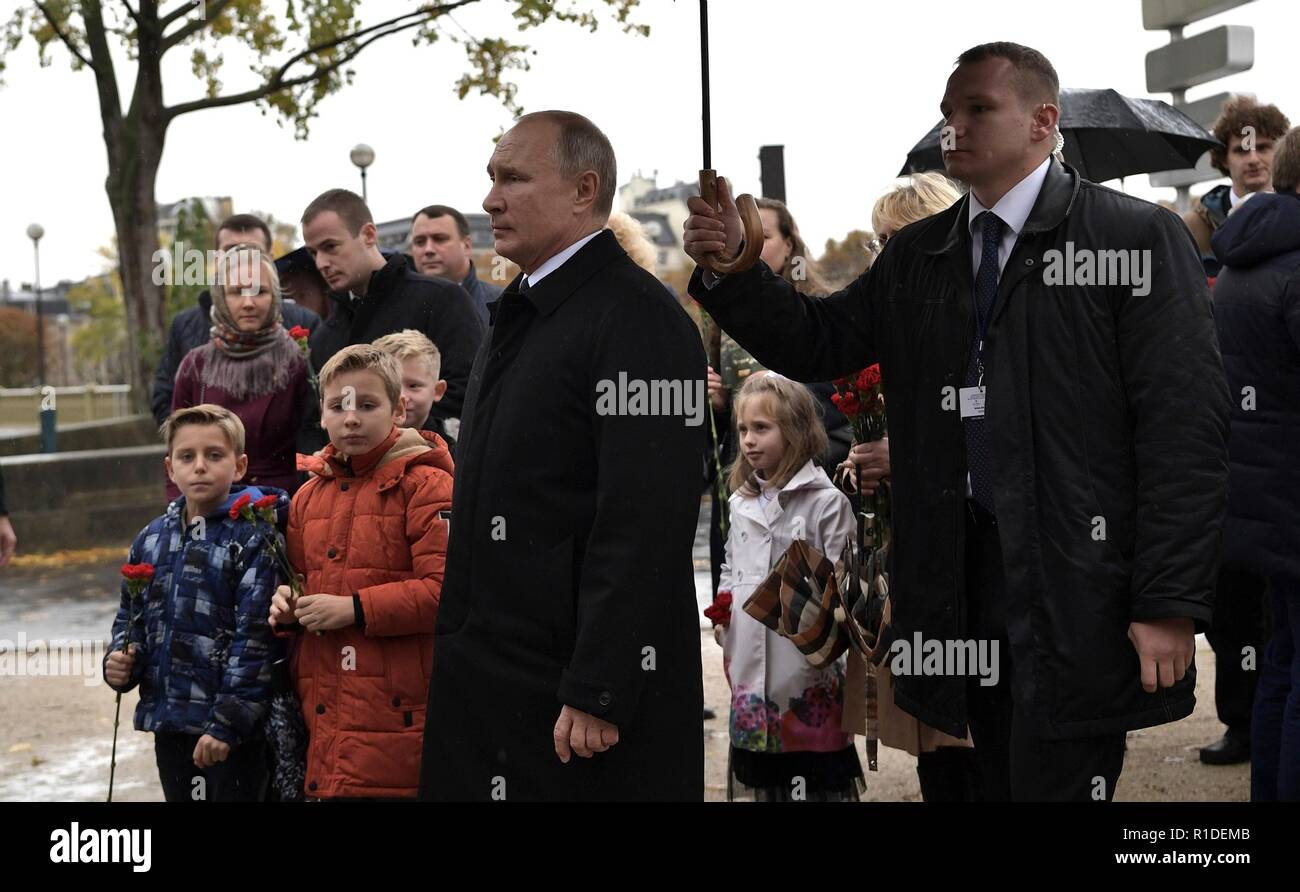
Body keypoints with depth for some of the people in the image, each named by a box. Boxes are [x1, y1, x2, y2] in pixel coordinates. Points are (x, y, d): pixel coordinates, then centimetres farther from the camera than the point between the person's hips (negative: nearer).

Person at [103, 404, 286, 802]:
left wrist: (227, 722, -19)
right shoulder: (151, 540, 10)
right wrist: (120, 660, -1)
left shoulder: (255, 538, -10)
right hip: (169, 723, 6)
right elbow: (130, 617, 21)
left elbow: (255, 637, -15)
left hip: (234, 728, -6)